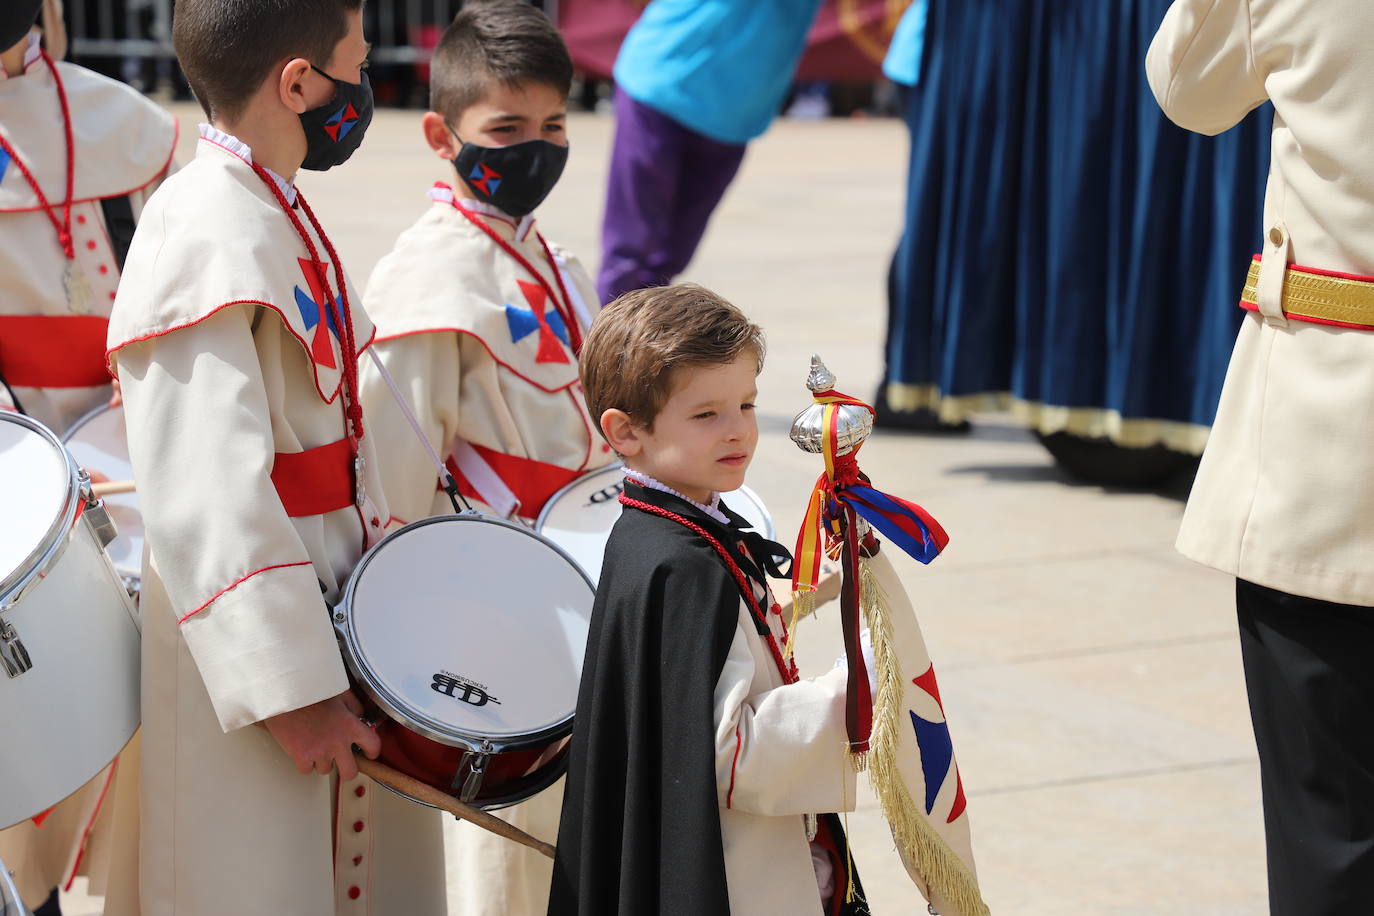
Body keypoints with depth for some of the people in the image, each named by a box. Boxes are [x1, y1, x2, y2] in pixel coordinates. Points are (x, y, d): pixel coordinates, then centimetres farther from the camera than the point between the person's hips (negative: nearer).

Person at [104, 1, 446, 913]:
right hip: (255, 650, -9)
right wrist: (292, 688, -24)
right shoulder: (205, 231, -20)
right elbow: (207, 491, -25)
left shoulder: (280, 218, 10)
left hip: (337, 617, 9)